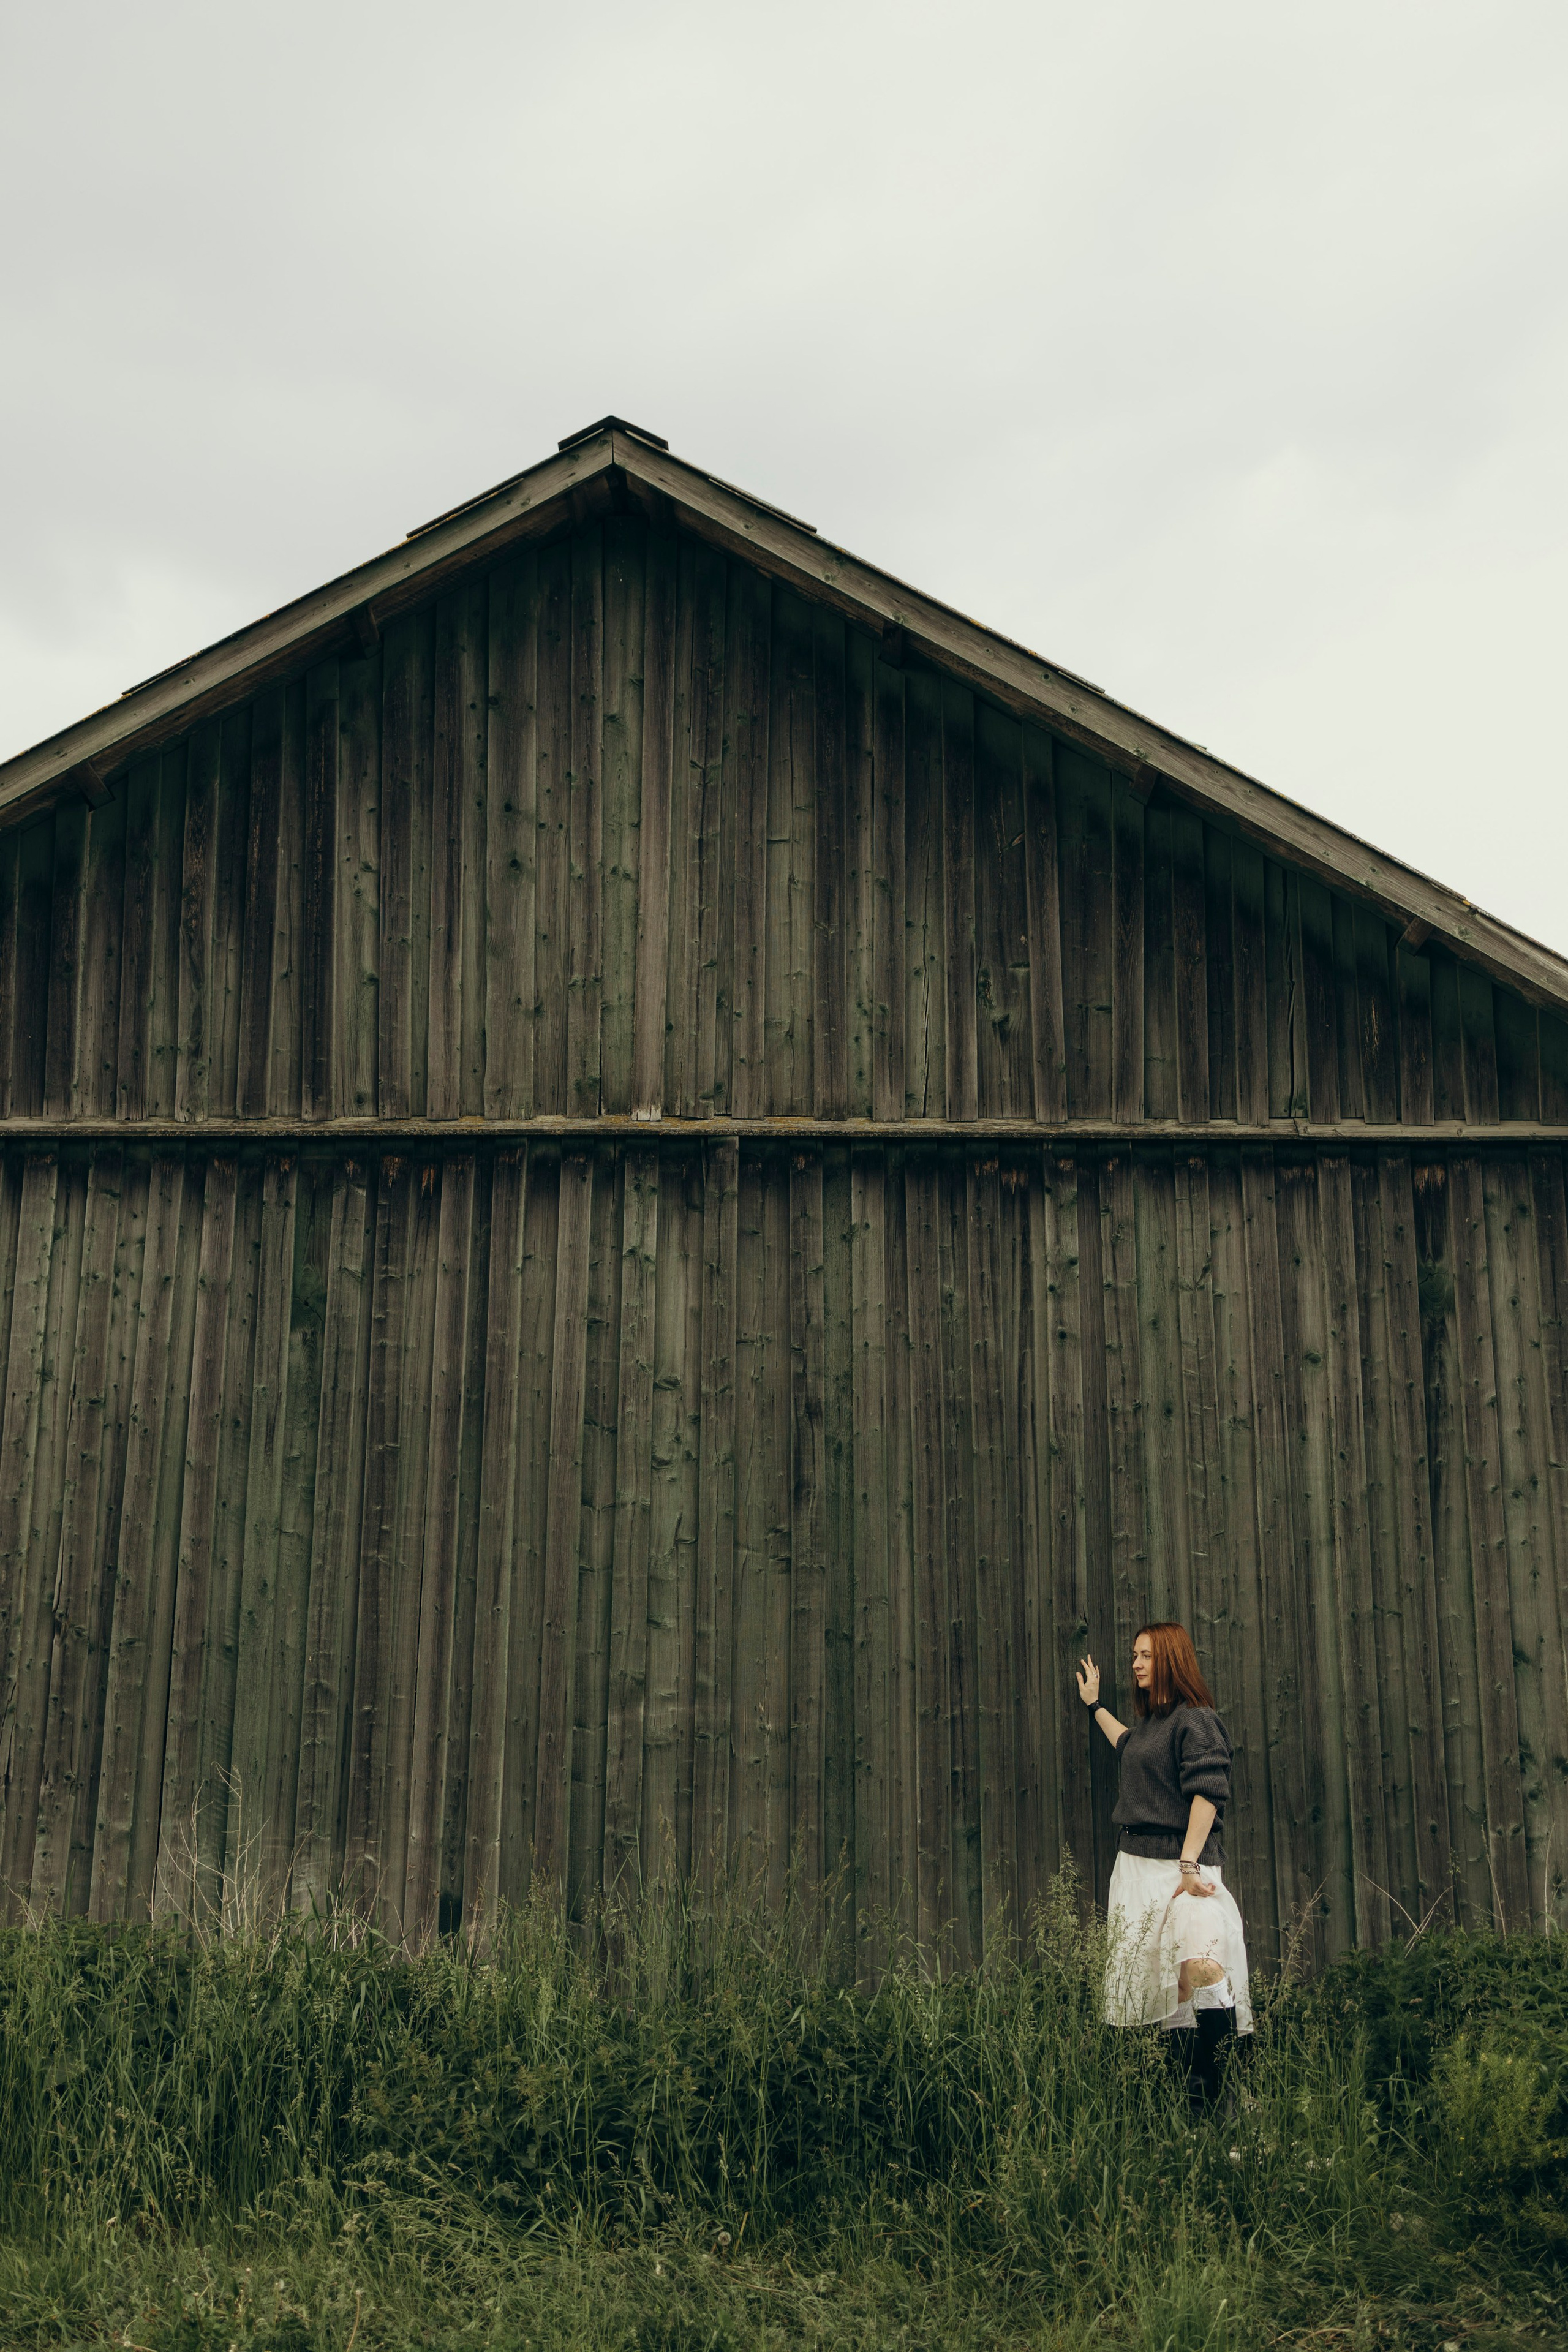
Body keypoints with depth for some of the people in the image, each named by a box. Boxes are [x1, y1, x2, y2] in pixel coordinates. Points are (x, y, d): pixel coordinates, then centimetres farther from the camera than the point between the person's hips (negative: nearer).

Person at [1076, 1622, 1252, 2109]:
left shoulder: (1196, 1720, -6)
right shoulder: (1149, 1722, 17)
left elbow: (1207, 1794, -15)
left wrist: (1189, 1865, -22)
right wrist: (1095, 1706, 51)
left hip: (1182, 1866, -8)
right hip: (1137, 1867, 8)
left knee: (1201, 1964, -27)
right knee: (1166, 1984, 4)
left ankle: (1222, 2086, -21)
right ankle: (1191, 2092, 6)